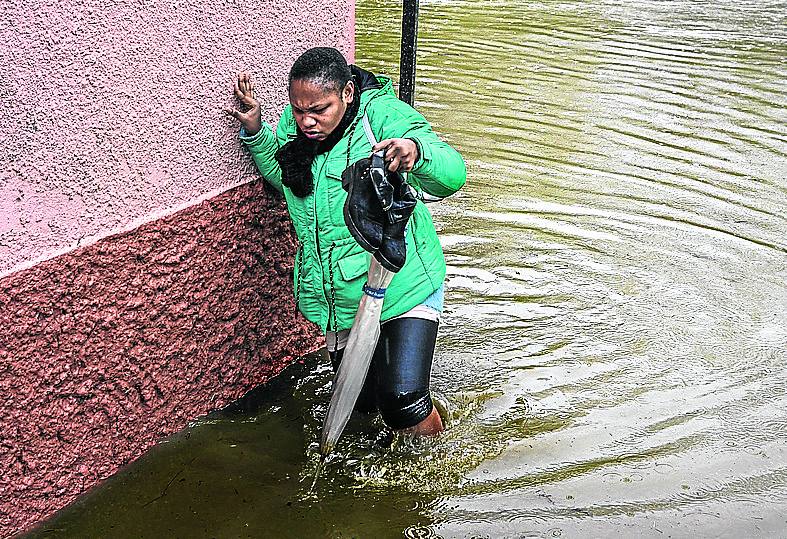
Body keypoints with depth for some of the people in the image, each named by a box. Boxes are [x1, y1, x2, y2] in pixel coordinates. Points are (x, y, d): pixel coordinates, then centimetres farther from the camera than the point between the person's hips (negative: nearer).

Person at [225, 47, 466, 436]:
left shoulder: (384, 115, -17)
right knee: (361, 400, 15)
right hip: (339, 298, 6)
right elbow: (282, 177, 20)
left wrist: (417, 150, -50)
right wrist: (255, 132, 2)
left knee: (402, 398, -15)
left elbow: (451, 176, -27)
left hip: (401, 288, -6)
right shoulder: (292, 123, 0)